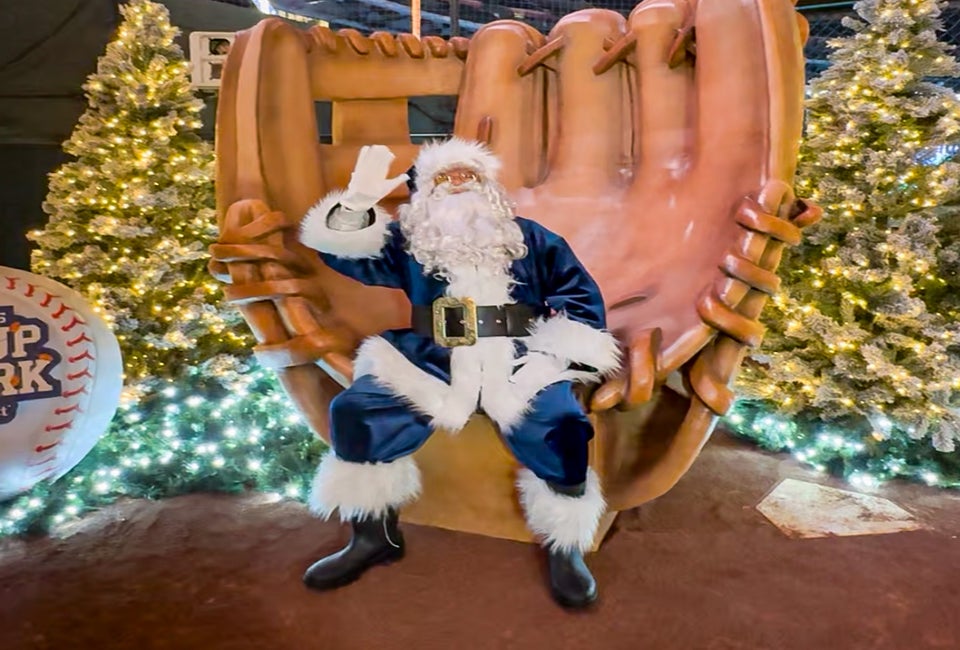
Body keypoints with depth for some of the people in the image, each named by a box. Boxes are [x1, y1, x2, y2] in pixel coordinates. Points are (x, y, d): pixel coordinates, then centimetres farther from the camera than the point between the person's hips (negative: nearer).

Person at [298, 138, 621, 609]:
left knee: (559, 429, -29)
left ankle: (565, 548, -3)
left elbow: (582, 296, 9)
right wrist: (358, 200, -14)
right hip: (430, 362, 2)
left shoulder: (530, 238, 15)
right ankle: (374, 535, 2)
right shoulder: (410, 241, 17)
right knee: (355, 412, -19)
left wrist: (548, 354, -7)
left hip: (518, 363, -1)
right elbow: (342, 251, 5)